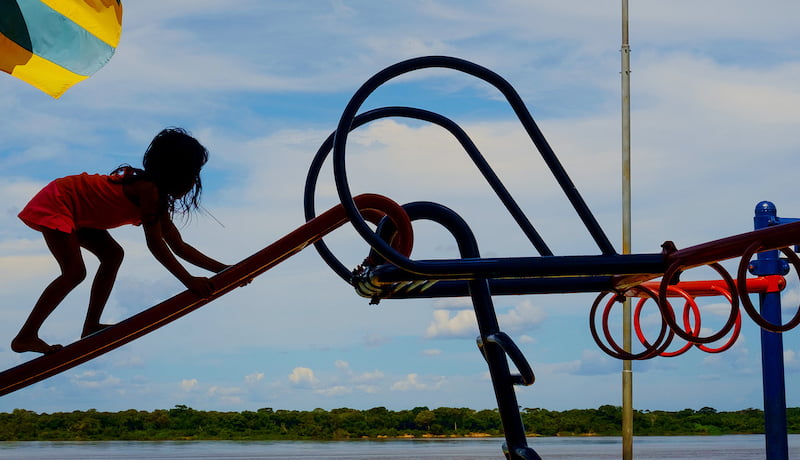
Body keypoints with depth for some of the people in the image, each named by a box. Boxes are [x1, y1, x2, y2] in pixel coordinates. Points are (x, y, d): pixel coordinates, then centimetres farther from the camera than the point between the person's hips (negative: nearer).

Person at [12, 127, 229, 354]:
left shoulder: (159, 196, 5)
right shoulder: (149, 189, -25)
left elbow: (179, 247, 7)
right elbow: (155, 243, -26)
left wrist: (223, 269, 2)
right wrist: (189, 280, -26)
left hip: (76, 210, 10)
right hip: (55, 204, -10)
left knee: (112, 255, 9)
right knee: (74, 272, -18)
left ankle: (91, 327, 14)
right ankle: (25, 337, -14)